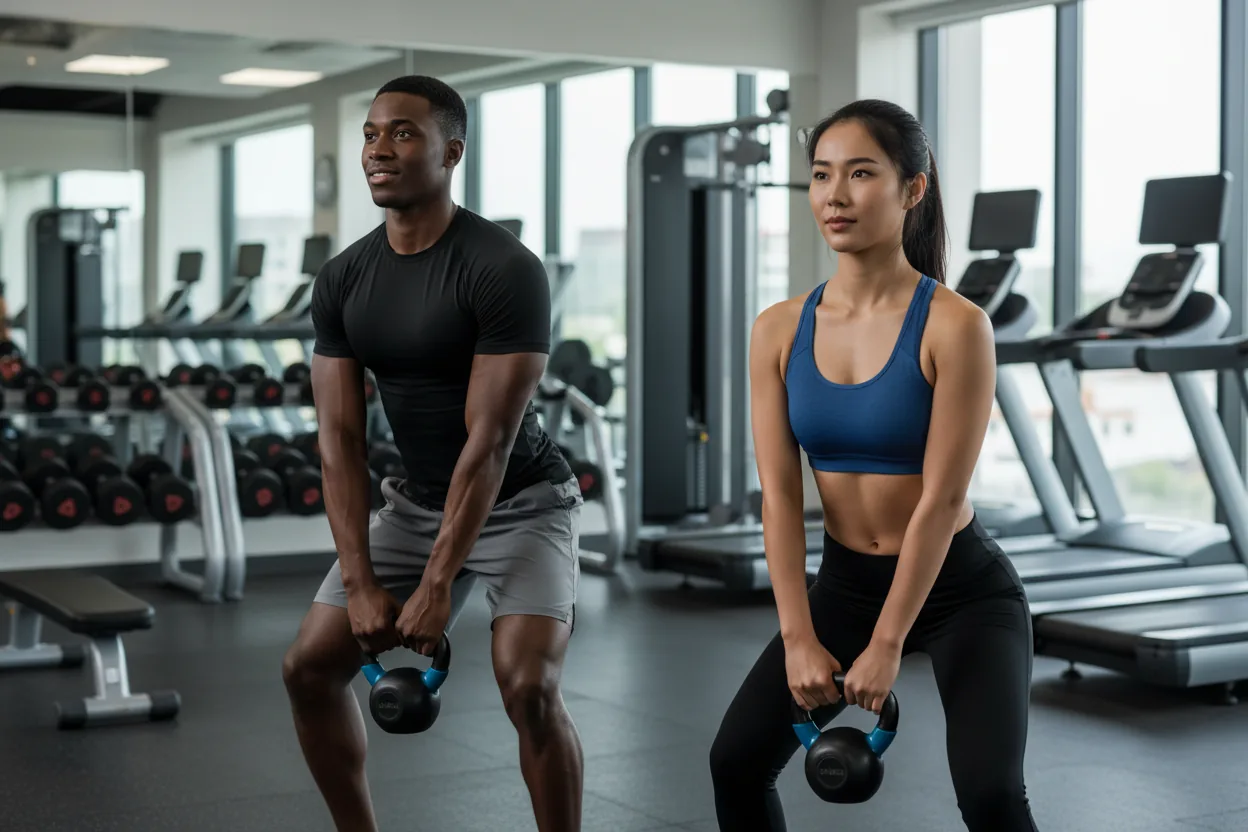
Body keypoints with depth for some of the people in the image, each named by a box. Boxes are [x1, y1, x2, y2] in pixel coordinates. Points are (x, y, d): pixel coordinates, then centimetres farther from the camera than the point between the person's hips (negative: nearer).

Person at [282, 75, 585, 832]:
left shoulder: (505, 269, -23)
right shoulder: (343, 280, -4)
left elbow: (490, 440, -25)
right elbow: (340, 437, -5)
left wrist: (437, 586, -25)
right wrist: (359, 583, -13)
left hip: (522, 504, -6)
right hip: (414, 503, 6)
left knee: (529, 687, -23)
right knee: (310, 665, 1)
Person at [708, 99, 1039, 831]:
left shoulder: (954, 325, -19)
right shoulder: (780, 330, -5)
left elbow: (941, 500, -20)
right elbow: (780, 495, -7)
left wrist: (886, 646, -20)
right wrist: (799, 638, -13)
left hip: (962, 589, -5)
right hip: (844, 583, 5)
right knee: (738, 761, 0)